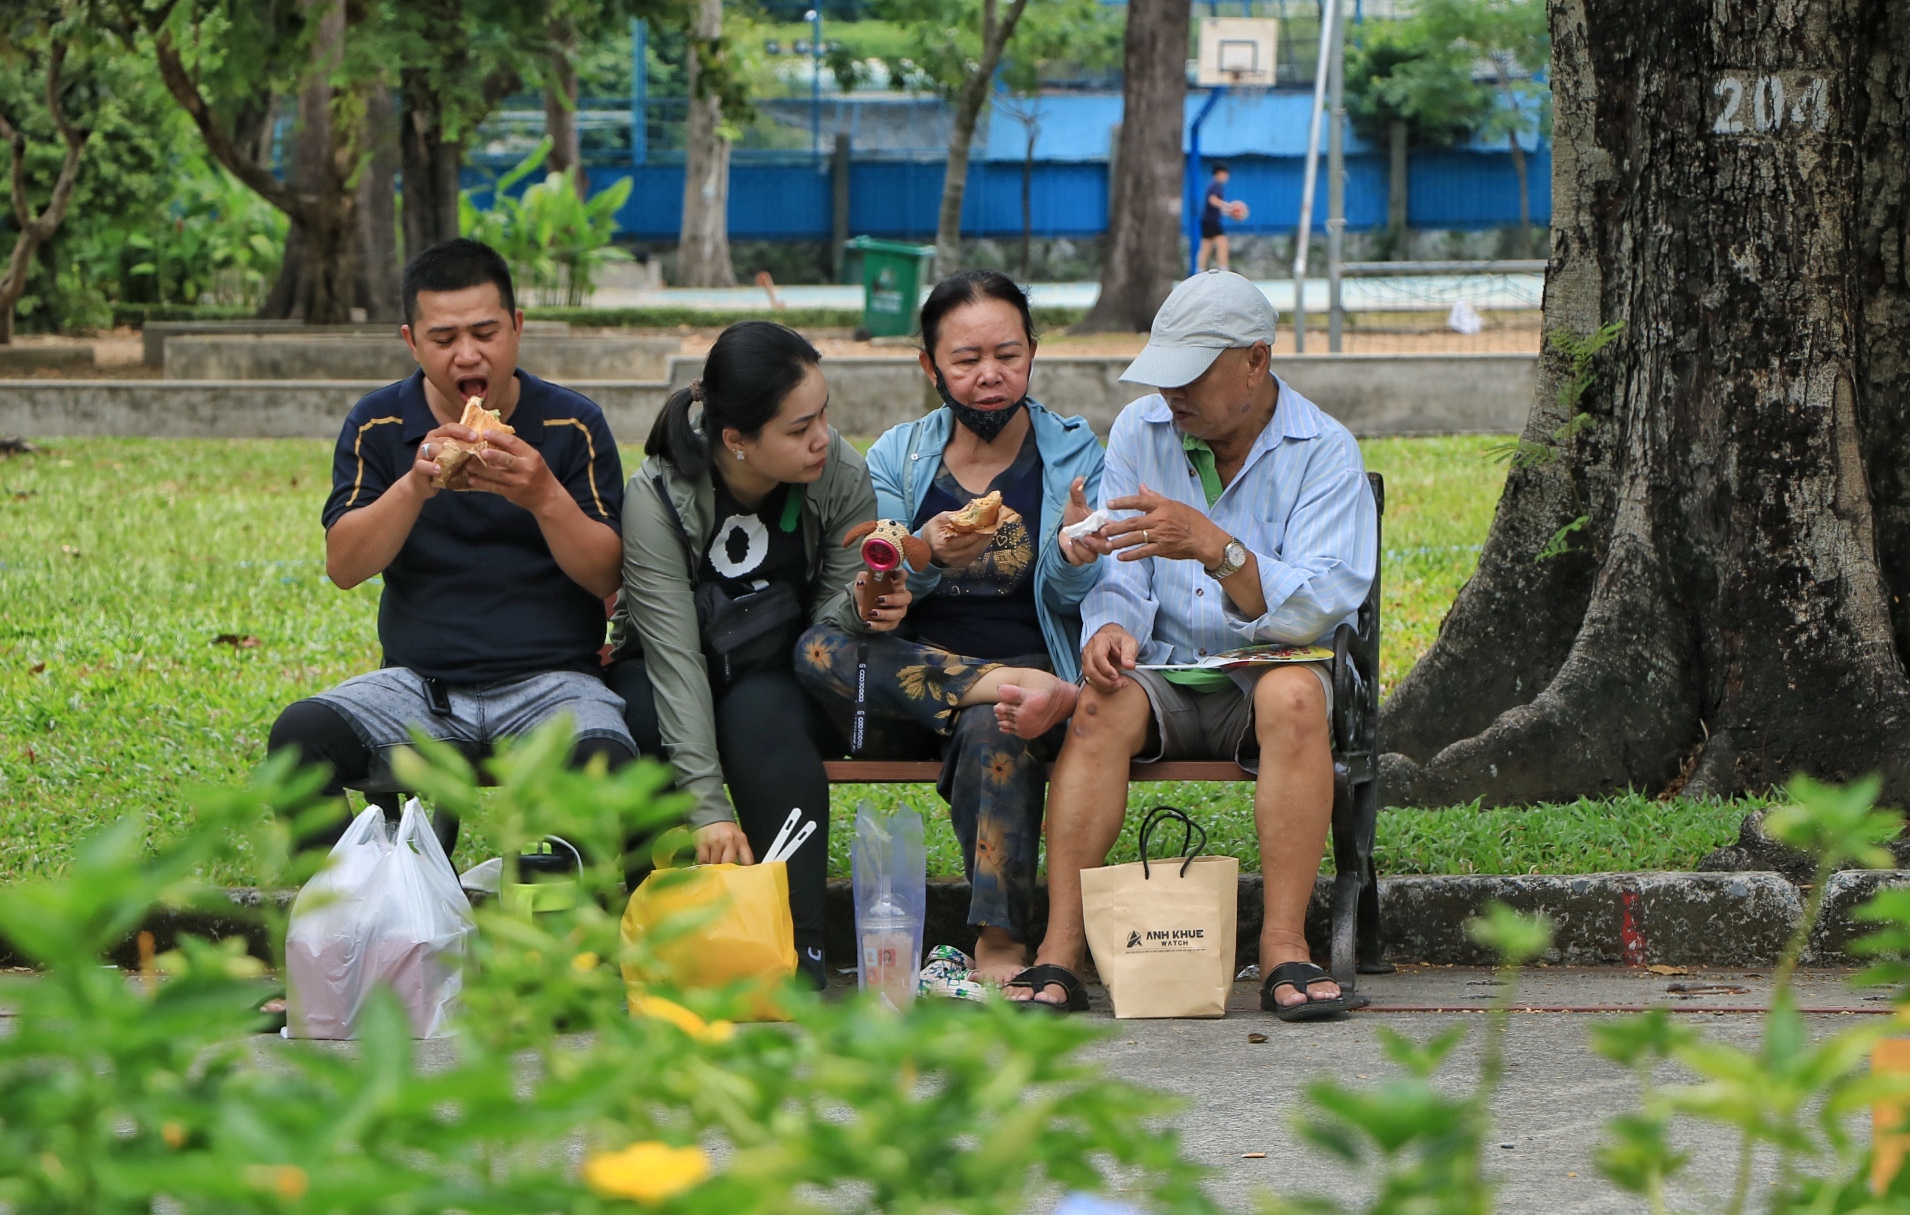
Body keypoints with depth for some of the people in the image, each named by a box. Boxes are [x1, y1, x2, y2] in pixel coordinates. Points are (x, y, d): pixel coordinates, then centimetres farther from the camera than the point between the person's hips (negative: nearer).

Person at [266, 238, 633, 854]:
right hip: (418, 684, 2)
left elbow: (608, 578, -3)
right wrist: (414, 485, -21)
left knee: (608, 766, -35)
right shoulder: (378, 427, 7)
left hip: (551, 681, -2)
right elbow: (343, 566, -5)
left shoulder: (573, 426, 4)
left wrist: (546, 497, -20)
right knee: (298, 737, -27)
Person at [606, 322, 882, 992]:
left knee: (760, 711, -34)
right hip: (667, 683, -1)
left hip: (780, 678, 1)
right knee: (633, 719, -35)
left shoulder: (841, 477, -15)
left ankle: (800, 948, -35)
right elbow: (674, 655, -29)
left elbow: (828, 623, -8)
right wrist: (707, 807, -38)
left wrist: (857, 607, -34)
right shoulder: (658, 497, -23)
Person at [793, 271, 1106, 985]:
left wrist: (1074, 558, -24)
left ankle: (1000, 946, -36)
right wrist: (926, 557, -22)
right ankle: (1020, 691, -32)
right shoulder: (898, 457, 13)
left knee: (993, 729, -38)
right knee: (819, 650, -31)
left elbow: (1070, 603, 0)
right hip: (909, 673, 2)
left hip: (1028, 656, -2)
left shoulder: (1075, 455, 10)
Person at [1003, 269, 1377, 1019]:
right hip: (1165, 674, 2)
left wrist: (1215, 548, -35)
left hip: (1265, 678, -2)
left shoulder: (1324, 452, -8)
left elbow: (1313, 613, -20)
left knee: (1293, 694, -36)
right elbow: (1119, 579, 1)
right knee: (1102, 703, -30)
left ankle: (1284, 949, -35)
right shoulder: (1139, 432, 4)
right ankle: (1060, 953, -36)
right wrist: (1110, 627, -24)